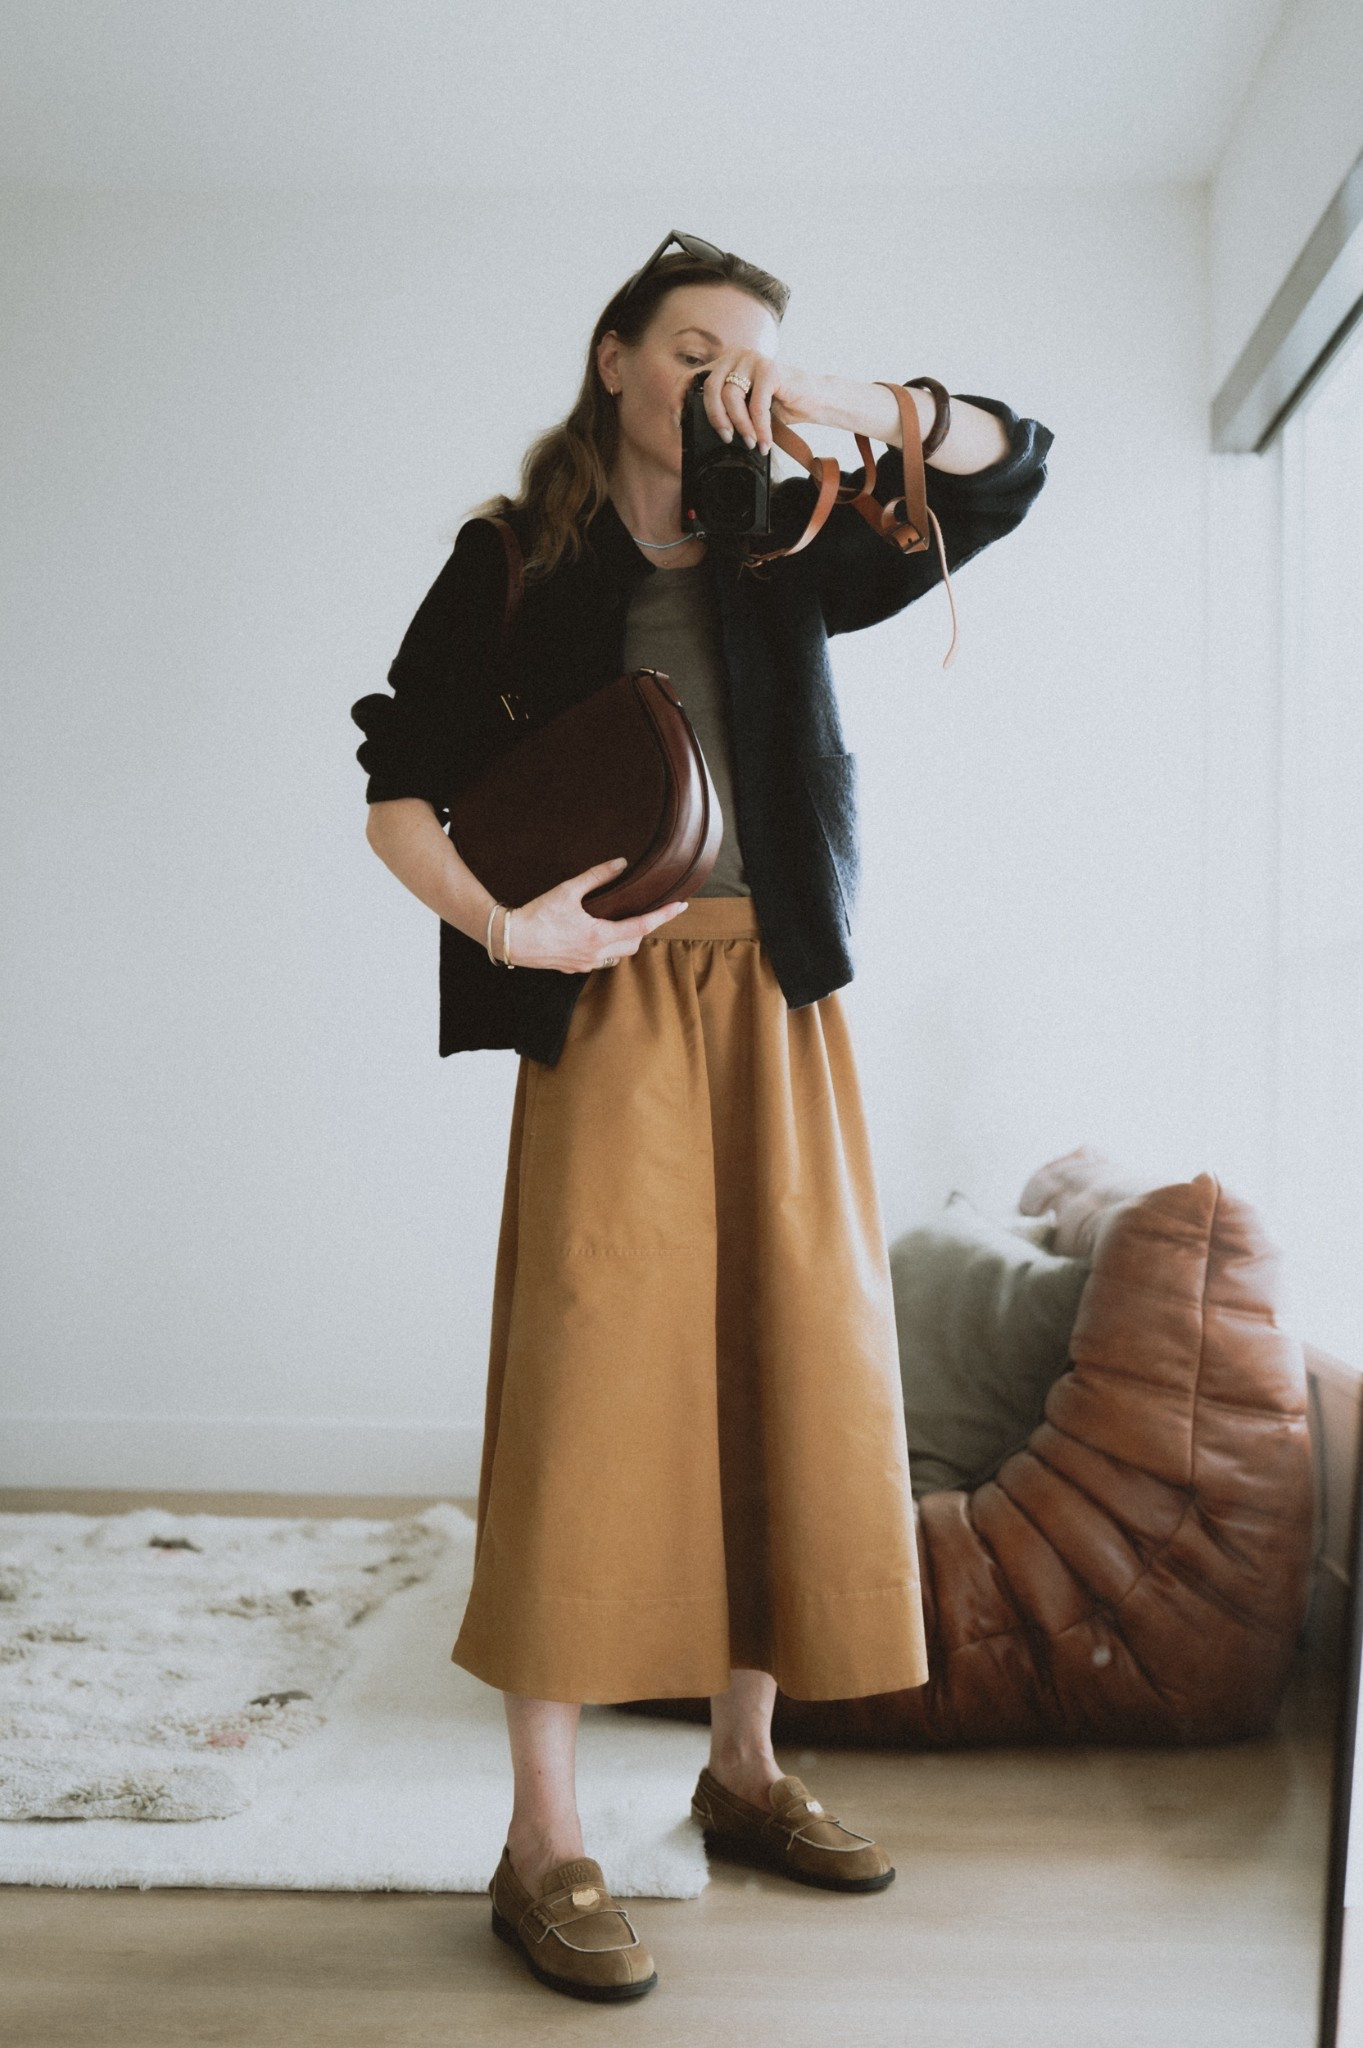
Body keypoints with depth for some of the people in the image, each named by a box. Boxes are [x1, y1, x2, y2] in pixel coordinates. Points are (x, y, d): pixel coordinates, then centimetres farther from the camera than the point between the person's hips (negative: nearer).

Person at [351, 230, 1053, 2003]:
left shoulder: (789, 551, 13)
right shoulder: (515, 561, 5)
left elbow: (1009, 462, 7)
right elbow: (399, 793, 0)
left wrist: (837, 399, -9)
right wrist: (499, 924, -18)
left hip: (780, 1002, 5)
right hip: (612, 1003, -4)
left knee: (793, 1371, 5)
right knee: (592, 1382, -10)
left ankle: (745, 1768, 20)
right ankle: (543, 1844, -1)